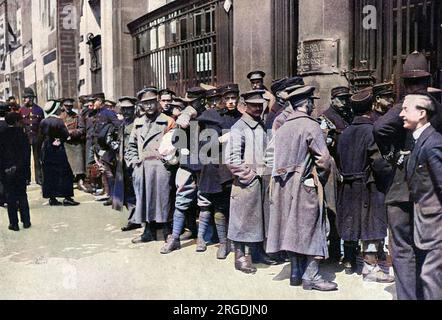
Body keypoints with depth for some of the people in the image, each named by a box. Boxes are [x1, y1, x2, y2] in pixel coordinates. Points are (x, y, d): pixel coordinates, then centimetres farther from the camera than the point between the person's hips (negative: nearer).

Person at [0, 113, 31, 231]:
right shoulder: (22, 135, -6)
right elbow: (27, 155, -5)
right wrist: (27, 174, 0)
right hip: (21, 172, 0)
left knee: (10, 198, 6)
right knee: (22, 196, 13)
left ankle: (14, 224, 8)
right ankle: (26, 221, 15)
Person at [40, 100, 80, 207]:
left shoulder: (43, 122, 4)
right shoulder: (58, 121, -13)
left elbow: (41, 136, 10)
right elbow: (66, 135, -11)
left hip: (46, 151, 6)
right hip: (58, 150, -6)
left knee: (49, 174, 10)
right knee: (65, 173, 0)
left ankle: (52, 198, 12)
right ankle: (67, 198, -2)